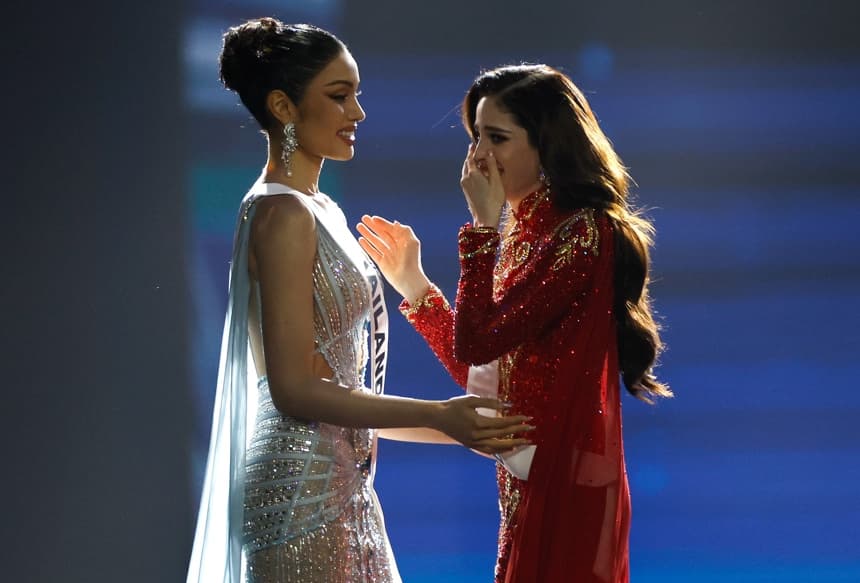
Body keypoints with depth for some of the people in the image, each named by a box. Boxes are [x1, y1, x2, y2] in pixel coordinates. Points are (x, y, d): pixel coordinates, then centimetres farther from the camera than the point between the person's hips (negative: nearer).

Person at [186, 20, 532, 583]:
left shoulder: (321, 210, 15)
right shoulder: (282, 214, -13)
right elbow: (295, 388, -18)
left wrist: (456, 427, 14)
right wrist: (437, 417, -18)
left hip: (342, 485, 9)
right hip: (302, 488, -9)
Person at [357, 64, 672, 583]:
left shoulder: (583, 233, -15)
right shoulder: (528, 233, 12)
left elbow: (476, 345, -21)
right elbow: (479, 373, 13)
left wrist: (483, 225, -13)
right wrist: (414, 284, 11)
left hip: (564, 484, -9)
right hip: (528, 483, 9)